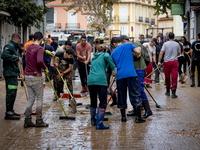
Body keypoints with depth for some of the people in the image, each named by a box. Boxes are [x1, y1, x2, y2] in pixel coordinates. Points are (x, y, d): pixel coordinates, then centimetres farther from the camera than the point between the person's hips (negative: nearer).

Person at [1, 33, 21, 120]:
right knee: (11, 92, -8)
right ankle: (8, 113, -4)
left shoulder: (13, 47, 18)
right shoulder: (9, 46, -12)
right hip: (10, 74, -10)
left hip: (13, 74, 10)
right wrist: (16, 58, -24)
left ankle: (10, 111, 25)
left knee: (12, 93, 16)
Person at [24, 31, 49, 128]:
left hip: (27, 76, 7)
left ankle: (27, 121, 10)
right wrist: (45, 68, -12)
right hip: (36, 77, -7)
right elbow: (39, 61, -31)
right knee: (39, 99, 4)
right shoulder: (40, 49, -14)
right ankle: (39, 121, 8)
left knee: (31, 98, 12)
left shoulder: (29, 47, 10)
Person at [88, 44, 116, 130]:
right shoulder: (105, 55, 13)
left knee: (93, 102, 20)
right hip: (100, 80, -6)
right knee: (103, 103, -3)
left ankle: (93, 121, 31)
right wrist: (114, 68, -4)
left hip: (90, 80, 6)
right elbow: (107, 57, -11)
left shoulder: (93, 58, 29)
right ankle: (99, 124, -11)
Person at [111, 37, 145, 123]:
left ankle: (123, 117, 16)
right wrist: (137, 55, 15)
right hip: (131, 73, -3)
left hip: (120, 75, 3)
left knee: (121, 97, 13)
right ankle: (138, 117, -2)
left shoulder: (113, 52, 17)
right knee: (135, 95, 1)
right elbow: (138, 52, -6)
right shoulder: (128, 45, 9)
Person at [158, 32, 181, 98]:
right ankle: (173, 92, -10)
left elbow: (161, 53, -8)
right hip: (174, 61, 0)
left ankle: (168, 91, 23)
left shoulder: (165, 44, -3)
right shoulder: (177, 44, 3)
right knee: (174, 77, -3)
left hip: (167, 61, 0)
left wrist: (159, 61, -4)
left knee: (167, 77, 12)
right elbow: (179, 53, 14)